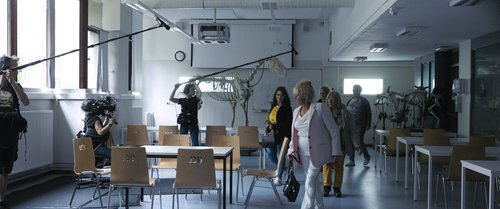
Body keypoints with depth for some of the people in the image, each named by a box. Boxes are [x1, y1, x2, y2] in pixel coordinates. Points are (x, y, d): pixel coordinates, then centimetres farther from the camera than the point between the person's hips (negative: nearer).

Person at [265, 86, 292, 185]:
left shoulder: (287, 108, -7)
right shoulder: (273, 107, 12)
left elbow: (287, 124, -14)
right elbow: (269, 120, 22)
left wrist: (274, 126, -21)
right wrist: (267, 123, -2)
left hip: (282, 136, -6)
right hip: (272, 135, 6)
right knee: (270, 154, 9)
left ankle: (279, 176, 16)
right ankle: (282, 167, 35)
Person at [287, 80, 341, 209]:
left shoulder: (320, 108, -12)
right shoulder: (296, 111, 8)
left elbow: (334, 132, -8)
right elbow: (294, 135, 14)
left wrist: (335, 152, -9)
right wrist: (291, 150, 3)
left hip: (317, 151, -6)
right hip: (303, 153, 6)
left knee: (310, 180, -10)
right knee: (314, 180, 13)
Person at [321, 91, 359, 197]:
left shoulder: (346, 114, -4)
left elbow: (352, 131, -1)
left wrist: (356, 144, -7)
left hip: (341, 144, 0)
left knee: (339, 166, 7)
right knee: (326, 165, -1)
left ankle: (337, 188, 18)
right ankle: (326, 187, 12)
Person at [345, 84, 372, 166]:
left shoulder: (364, 101, -5)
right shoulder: (350, 101, 11)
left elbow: (369, 114, -5)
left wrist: (368, 125, -9)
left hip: (360, 126, -5)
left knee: (360, 142, -5)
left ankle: (367, 157, 20)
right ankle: (351, 160, 14)